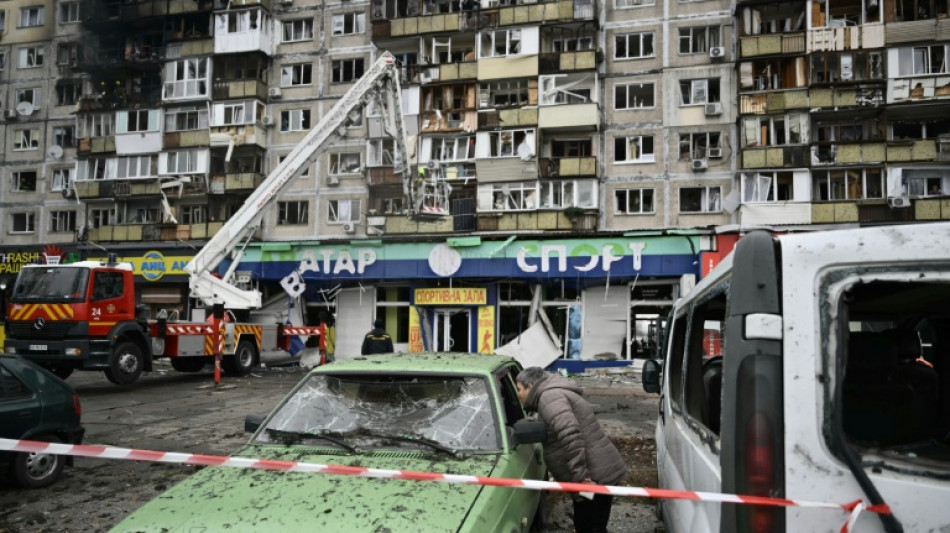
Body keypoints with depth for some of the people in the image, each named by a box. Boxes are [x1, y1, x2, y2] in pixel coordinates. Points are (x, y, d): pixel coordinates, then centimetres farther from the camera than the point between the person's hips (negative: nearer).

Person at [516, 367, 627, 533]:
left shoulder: (549, 396, -13)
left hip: (595, 476, -11)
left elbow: (570, 433, -29)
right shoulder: (555, 394, 21)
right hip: (600, 473, 11)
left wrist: (579, 474, -28)